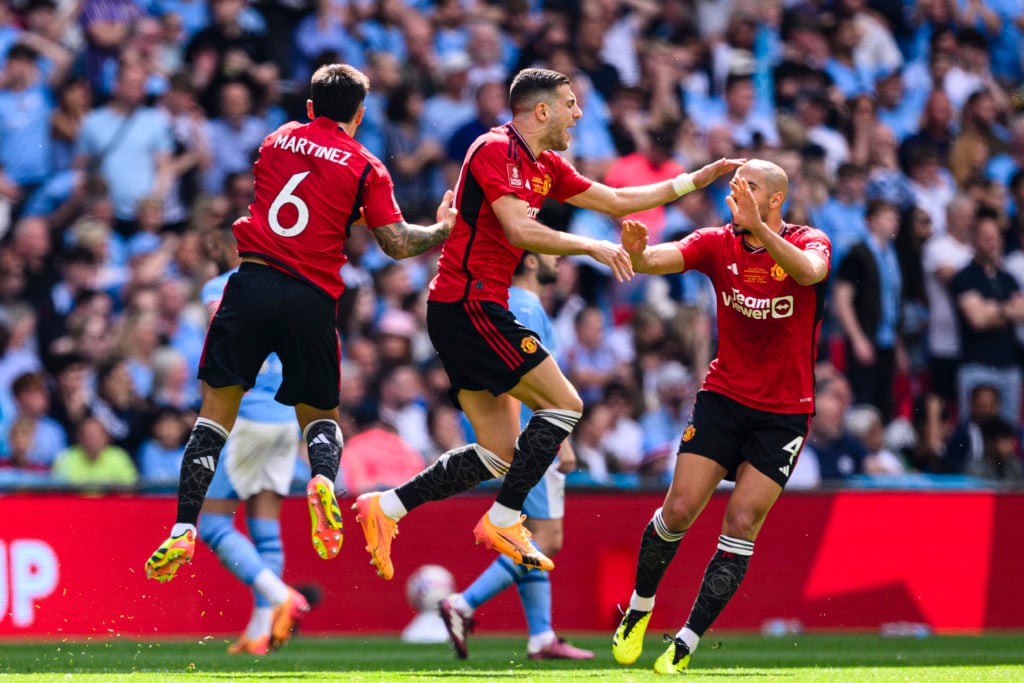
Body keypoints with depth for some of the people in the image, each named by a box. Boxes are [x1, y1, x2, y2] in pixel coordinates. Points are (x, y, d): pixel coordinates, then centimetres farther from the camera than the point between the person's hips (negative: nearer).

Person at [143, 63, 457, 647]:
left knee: (217, 409, 5)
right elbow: (397, 243, 0)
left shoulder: (278, 140, 16)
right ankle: (324, 480, -18)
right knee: (320, 413, 17)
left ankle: (184, 531, -9)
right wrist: (444, 229, 18)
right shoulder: (366, 167, 6)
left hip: (254, 279, 1)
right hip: (313, 298, -1)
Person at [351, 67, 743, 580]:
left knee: (499, 454, 6)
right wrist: (591, 247, -24)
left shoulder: (545, 167, 17)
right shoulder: (495, 149, -11)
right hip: (468, 303, -10)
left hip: (475, 309, 10)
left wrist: (696, 179, 23)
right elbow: (519, 230, -22)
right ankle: (503, 521, -9)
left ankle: (385, 506, 6)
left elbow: (617, 200, 25)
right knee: (563, 404, -11)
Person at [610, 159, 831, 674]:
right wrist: (636, 251, -41)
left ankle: (685, 646, 1)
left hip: (784, 411, -2)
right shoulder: (718, 243, -2)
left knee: (741, 525, -6)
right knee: (679, 510, -7)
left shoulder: (810, 242, -8)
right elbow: (657, 259, -17)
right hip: (723, 396, 2)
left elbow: (809, 271, -32)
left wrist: (759, 227, -45)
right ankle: (638, 612, 18)